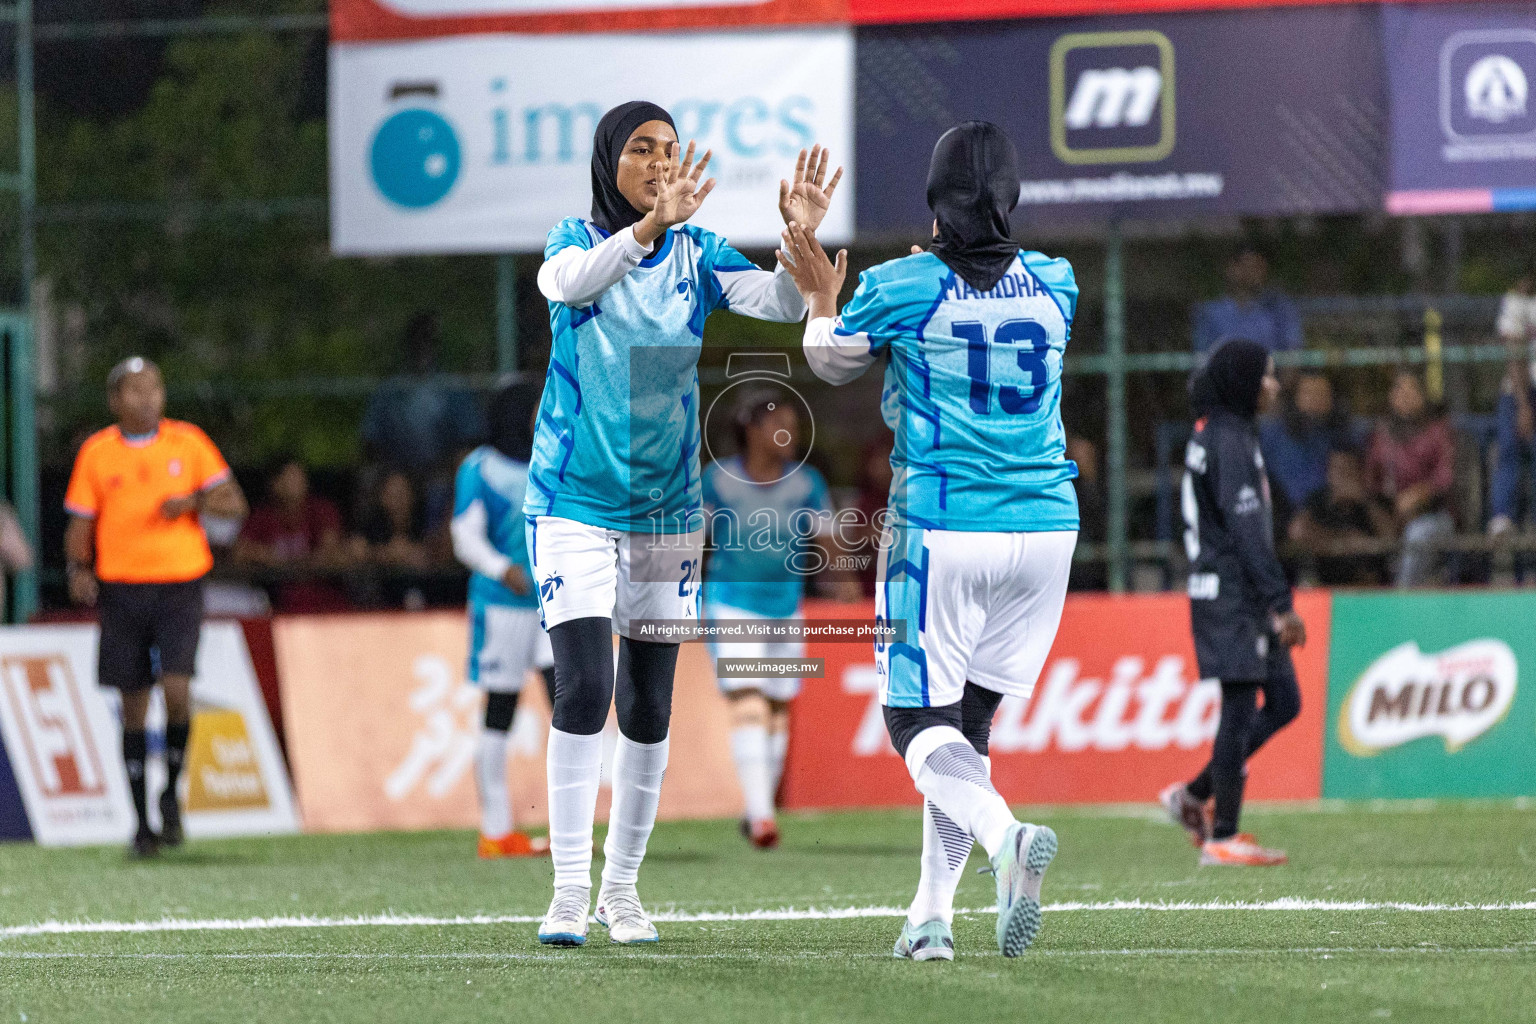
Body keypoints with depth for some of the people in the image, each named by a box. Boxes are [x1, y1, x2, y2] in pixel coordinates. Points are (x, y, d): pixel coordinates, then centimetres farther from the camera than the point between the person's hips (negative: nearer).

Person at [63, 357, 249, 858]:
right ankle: (142, 821, 13)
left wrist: (192, 502, -15)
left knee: (176, 689, -18)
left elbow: (234, 503, 4)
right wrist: (78, 569, -10)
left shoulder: (189, 442, 3)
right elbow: (80, 521, 8)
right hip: (121, 587, 1)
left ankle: (171, 792, 6)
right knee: (134, 705, 4)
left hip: (180, 585, -1)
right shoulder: (96, 452, 4)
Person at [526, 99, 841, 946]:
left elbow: (781, 304, -14)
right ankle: (570, 886, -11)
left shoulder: (697, 256, 1)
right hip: (574, 501, -3)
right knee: (584, 690, -16)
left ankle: (622, 887, 20)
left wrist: (800, 238, -34)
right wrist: (649, 225, -47)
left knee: (648, 707, 7)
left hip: (665, 508, 3)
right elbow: (567, 282, -30)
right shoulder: (576, 242, -6)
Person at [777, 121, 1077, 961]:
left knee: (918, 720, 2)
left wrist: (821, 298, 32)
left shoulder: (900, 287, -7)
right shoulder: (1056, 285, 3)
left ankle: (1005, 834, -28)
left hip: (940, 529, -4)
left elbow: (832, 363, 13)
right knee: (967, 718, 15)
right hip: (1044, 526, 4)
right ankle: (932, 913, 10)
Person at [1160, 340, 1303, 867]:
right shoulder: (1230, 440, -15)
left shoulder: (1210, 434, 16)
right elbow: (1247, 529, -21)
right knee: (1241, 708, -6)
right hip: (1233, 592, -10)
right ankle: (1223, 837, -3)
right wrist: (1281, 602, -22)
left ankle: (1193, 796, 16)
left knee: (1284, 702, 11)